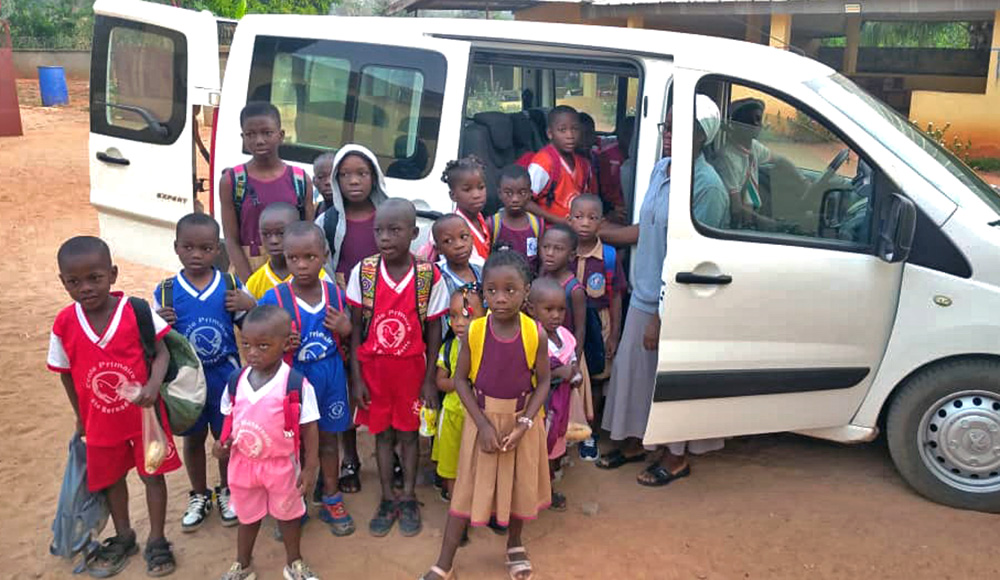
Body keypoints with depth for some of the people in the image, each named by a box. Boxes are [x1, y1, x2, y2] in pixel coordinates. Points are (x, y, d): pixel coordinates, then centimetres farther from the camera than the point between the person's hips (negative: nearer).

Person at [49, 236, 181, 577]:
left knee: (153, 475, 10)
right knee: (111, 479, 20)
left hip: (145, 414, -3)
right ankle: (123, 538, 43)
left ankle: (156, 540, 29)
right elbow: (66, 374, 1)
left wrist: (153, 386, -33)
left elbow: (161, 353, -14)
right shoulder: (64, 323, -11)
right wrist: (81, 417, 10)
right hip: (101, 421, 3)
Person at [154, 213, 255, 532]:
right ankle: (199, 496, 37)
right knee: (193, 438, 17)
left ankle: (227, 491, 36)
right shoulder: (165, 291, -8)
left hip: (225, 376, 0)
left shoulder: (231, 285, -9)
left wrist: (250, 306, -21)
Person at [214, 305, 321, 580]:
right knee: (247, 517, 22)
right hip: (243, 463, 3)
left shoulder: (297, 383, -20)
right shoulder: (236, 381, -7)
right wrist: (223, 443, -10)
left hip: (282, 465, -3)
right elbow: (230, 419, 8)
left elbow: (309, 427, -12)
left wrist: (310, 467, -11)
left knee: (288, 514, 19)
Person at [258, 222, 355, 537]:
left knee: (328, 438, 17)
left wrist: (346, 329, -14)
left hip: (330, 375, 2)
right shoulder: (274, 298, -15)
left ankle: (332, 500, 34)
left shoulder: (335, 293, -6)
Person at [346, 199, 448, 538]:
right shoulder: (363, 272, -9)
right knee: (382, 433, 13)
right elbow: (356, 327, -3)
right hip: (373, 367, 1)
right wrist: (356, 377, -5)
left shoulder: (430, 277, -12)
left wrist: (429, 379, -4)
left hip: (411, 368, -1)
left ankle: (408, 499, 29)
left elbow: (434, 331, -4)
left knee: (408, 433, 12)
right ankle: (387, 500, 29)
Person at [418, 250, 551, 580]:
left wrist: (524, 424, -17)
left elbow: (542, 382, -7)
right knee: (467, 488, 8)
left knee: (520, 484, 16)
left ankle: (515, 546, 42)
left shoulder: (536, 334, -16)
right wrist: (483, 423, -15)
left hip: (521, 420, 1)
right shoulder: (474, 331, -15)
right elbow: (460, 380, -8)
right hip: (482, 419, 0)